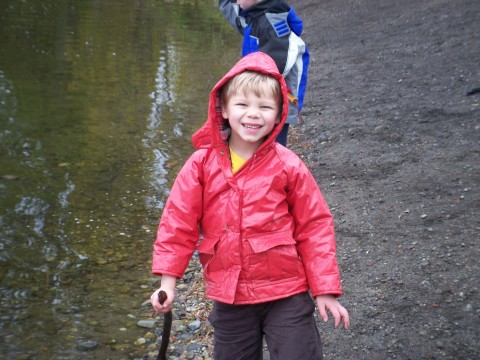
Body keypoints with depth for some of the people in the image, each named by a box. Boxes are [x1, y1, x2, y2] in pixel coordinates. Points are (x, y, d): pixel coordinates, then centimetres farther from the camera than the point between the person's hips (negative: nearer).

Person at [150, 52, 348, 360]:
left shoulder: (288, 166, -10)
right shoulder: (202, 164, -7)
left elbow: (314, 227, -5)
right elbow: (179, 222, -3)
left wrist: (325, 289, -5)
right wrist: (168, 281, -6)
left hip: (286, 294, -2)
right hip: (228, 297, 3)